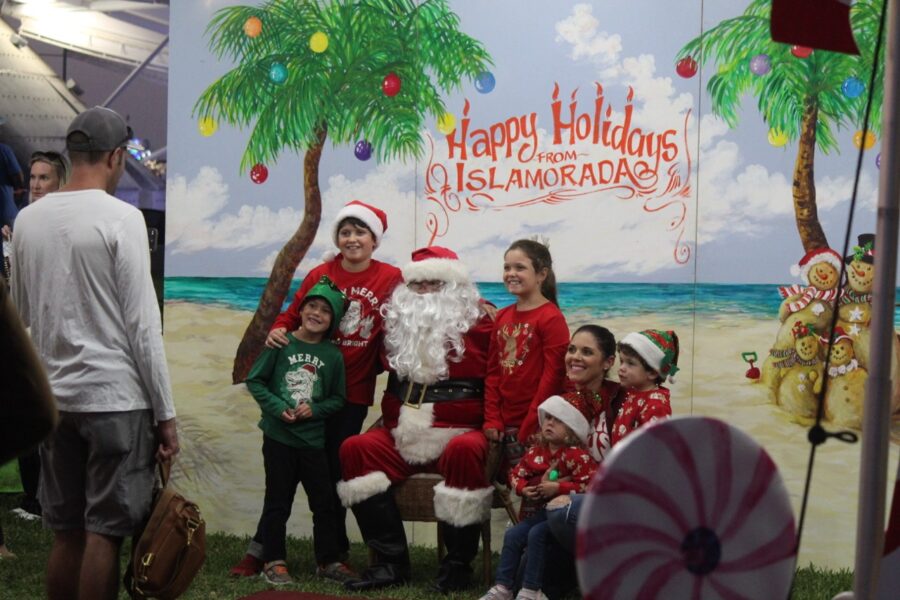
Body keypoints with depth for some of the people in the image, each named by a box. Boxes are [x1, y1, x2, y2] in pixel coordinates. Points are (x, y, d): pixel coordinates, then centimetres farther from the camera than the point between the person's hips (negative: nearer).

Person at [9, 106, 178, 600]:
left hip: (54, 397, 6)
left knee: (65, 532, 12)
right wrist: (165, 414, -7)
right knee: (105, 532, -1)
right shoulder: (121, 218, -10)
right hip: (115, 398, -6)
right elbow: (143, 325, -11)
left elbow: (20, 317, 15)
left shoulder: (28, 219, 7)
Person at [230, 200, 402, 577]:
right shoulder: (320, 275, 1)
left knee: (336, 471, 9)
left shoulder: (391, 278, -2)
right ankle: (260, 548, 11)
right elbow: (295, 314, 2)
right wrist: (277, 331, -16)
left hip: (353, 393, 0)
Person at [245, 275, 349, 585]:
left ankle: (328, 559, 21)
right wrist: (278, 408, -13)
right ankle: (273, 561, 16)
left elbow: (337, 399, 6)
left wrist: (315, 409, -12)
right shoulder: (281, 344, -6)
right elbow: (254, 380, -3)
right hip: (278, 435, -2)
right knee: (278, 502, 7)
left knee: (324, 502, 8)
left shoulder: (333, 356, -1)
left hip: (313, 439, 2)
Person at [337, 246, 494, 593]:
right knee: (354, 450, -16)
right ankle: (391, 562, -15)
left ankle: (458, 565, -23)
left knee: (463, 451, -36)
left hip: (459, 434, -5)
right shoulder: (398, 320, 15)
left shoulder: (476, 320, 1)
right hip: (404, 439, 5)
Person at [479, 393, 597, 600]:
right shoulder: (536, 451, 7)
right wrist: (524, 488, -9)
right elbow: (516, 474, 14)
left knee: (536, 534, -26)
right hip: (536, 511, 7)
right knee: (512, 534, -9)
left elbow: (590, 485, -23)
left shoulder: (577, 455, -14)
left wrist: (558, 487, -25)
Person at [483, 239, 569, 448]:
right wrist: (492, 420, 3)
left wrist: (528, 430, -13)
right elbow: (493, 372, 12)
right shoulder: (502, 317, 12)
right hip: (503, 426, 6)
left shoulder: (552, 318, -9)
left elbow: (552, 376, -12)